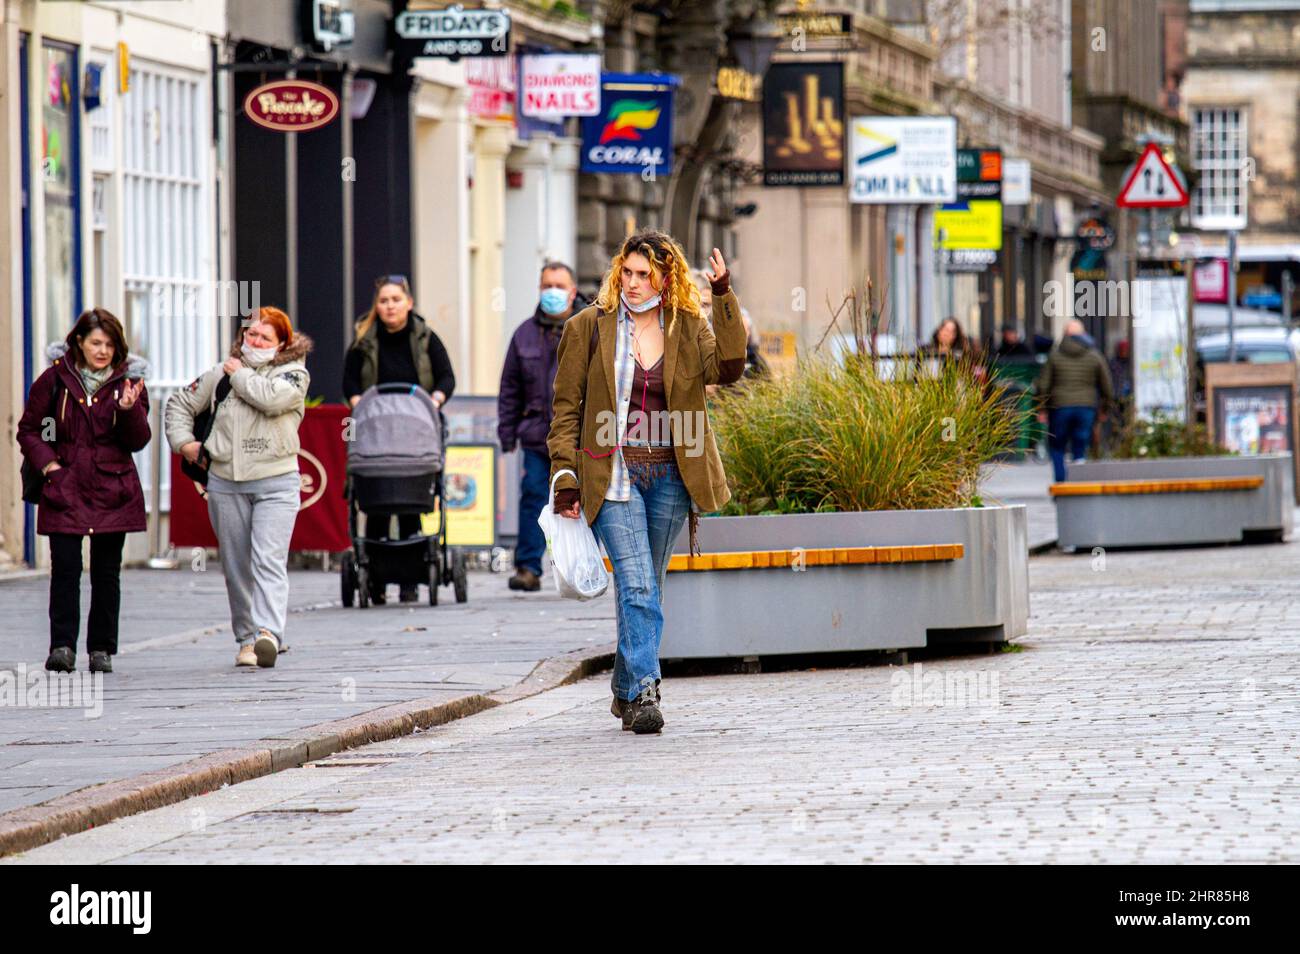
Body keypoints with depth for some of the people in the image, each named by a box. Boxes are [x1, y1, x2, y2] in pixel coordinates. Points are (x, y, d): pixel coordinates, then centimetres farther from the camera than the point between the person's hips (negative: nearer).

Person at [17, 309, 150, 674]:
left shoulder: (128, 380, 4)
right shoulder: (55, 378, 2)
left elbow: (137, 441, 1)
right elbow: (29, 429, 8)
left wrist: (129, 409, -17)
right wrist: (47, 464, -6)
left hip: (113, 491, 1)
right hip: (65, 489, -1)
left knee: (107, 571, 4)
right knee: (65, 567, -10)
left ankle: (101, 649, 11)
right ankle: (62, 646, -9)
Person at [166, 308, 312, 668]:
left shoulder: (294, 374, 2)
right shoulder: (220, 375, 12)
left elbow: (271, 398, -19)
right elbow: (180, 403, 24)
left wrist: (240, 375, -4)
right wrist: (183, 441, 9)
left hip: (275, 483, -4)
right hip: (225, 484, 4)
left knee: (269, 560, -17)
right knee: (236, 567, 7)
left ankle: (268, 634, -30)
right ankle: (246, 638, 16)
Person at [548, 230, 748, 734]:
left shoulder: (688, 328, 5)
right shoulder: (589, 328, 1)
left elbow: (727, 367, -13)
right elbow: (566, 407, 2)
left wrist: (723, 296, -17)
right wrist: (565, 478, -5)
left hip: (669, 478, 2)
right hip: (612, 476, -2)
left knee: (646, 586, 11)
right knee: (636, 585, -16)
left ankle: (626, 689, 26)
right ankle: (643, 693, -22)